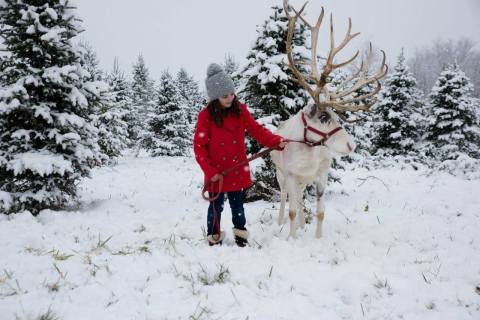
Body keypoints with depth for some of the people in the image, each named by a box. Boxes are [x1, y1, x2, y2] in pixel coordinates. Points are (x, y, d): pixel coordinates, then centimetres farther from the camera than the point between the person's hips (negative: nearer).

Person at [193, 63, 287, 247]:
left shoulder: (240, 110, -3)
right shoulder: (206, 116, -13)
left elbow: (257, 130, -3)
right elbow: (199, 146, -12)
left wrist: (276, 141, -19)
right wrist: (210, 171, -17)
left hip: (238, 171, 3)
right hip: (216, 174, -3)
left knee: (237, 206, 16)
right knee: (216, 207, 10)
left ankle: (240, 235, 33)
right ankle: (214, 238, 27)